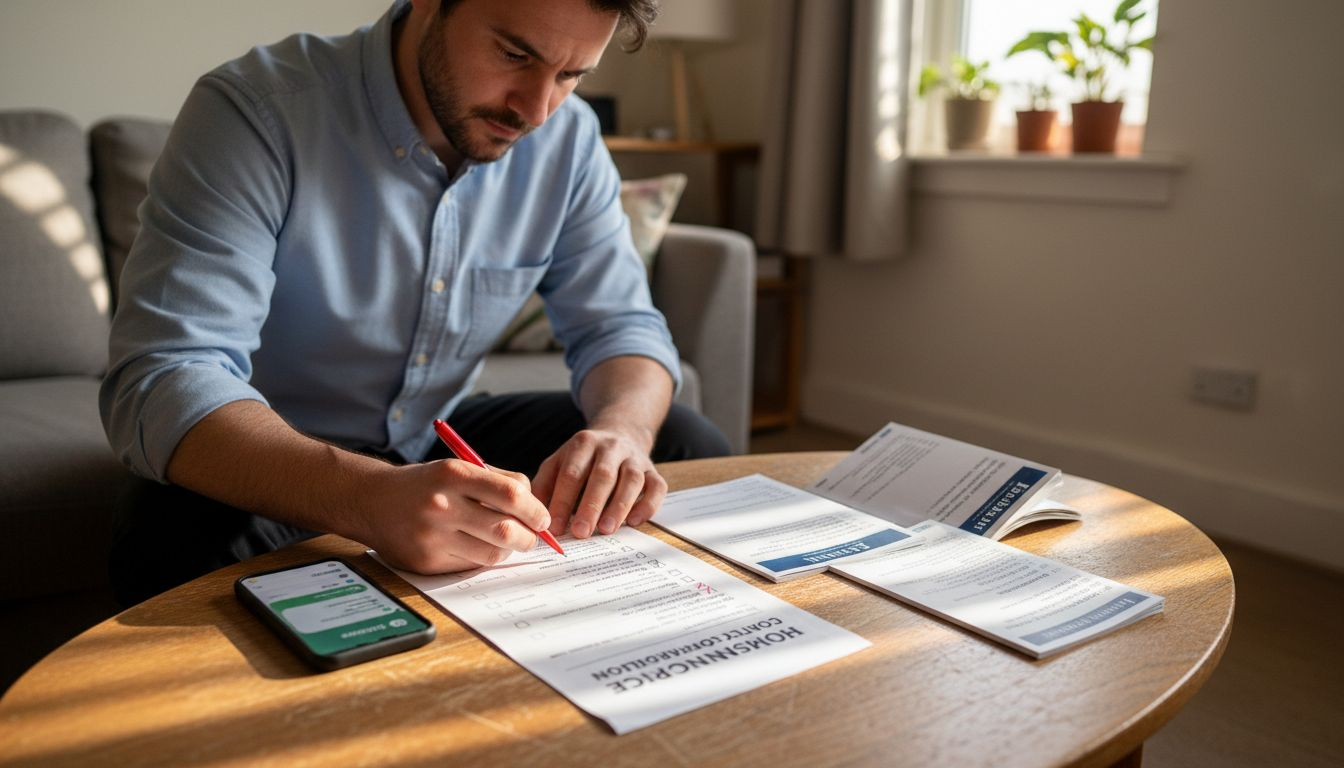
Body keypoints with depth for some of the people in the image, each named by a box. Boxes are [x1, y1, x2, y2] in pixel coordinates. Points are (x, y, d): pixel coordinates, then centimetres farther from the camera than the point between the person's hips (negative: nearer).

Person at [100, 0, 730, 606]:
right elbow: (158, 380, -31)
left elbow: (621, 324, -3)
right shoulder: (255, 112, -23)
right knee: (177, 539, -36)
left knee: (688, 447, -9)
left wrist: (622, 431, -28)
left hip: (436, 445, 5)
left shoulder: (567, 138, -8)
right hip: (275, 466, -4)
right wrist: (371, 499, -50)